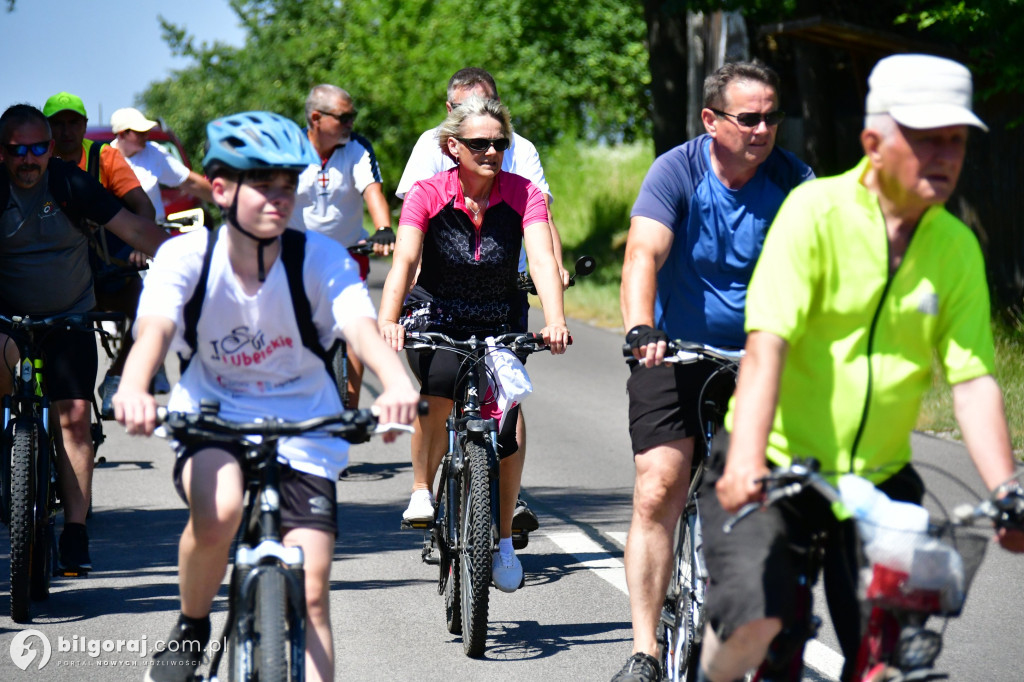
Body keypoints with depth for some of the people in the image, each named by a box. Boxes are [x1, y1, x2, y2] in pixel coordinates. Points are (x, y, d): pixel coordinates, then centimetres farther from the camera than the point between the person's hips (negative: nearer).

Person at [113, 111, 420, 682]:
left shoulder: (322, 259, -16)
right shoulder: (187, 256, -16)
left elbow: (362, 327, -32)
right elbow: (155, 328, -33)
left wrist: (398, 384, -55)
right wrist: (134, 389, -56)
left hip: (303, 429, 1)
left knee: (311, 596, -7)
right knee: (219, 513, -33)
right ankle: (190, 629, -4)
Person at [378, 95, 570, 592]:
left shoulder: (522, 194, -11)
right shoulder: (428, 195, -13)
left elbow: (542, 258, -25)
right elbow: (404, 259, -26)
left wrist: (555, 321, -43)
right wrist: (388, 321, -44)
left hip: (501, 322, 1)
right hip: (439, 318, -1)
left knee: (507, 425, -13)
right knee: (439, 388, -32)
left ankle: (504, 540, 7)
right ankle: (422, 490, -8)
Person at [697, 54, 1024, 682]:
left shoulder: (958, 249, 1)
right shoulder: (817, 212, -12)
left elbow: (973, 380, -4)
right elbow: (767, 343, -23)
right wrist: (746, 462, -36)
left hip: (879, 481, 4)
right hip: (774, 466, -4)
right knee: (756, 618, -24)